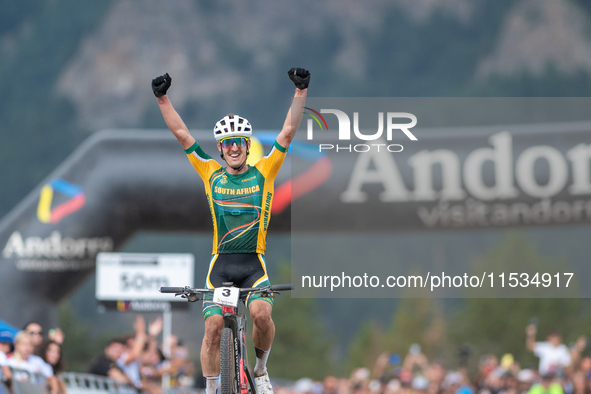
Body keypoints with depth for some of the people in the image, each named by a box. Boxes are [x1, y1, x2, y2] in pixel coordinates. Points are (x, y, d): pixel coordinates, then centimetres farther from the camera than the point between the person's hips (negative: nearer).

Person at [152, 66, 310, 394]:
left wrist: (301, 91, -9)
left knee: (261, 313, -23)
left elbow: (288, 132, -1)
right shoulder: (212, 174, 7)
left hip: (254, 264, -1)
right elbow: (182, 134, 5)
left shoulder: (263, 173, 4)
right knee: (213, 325, -10)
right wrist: (162, 98, -1)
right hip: (220, 263, 1)